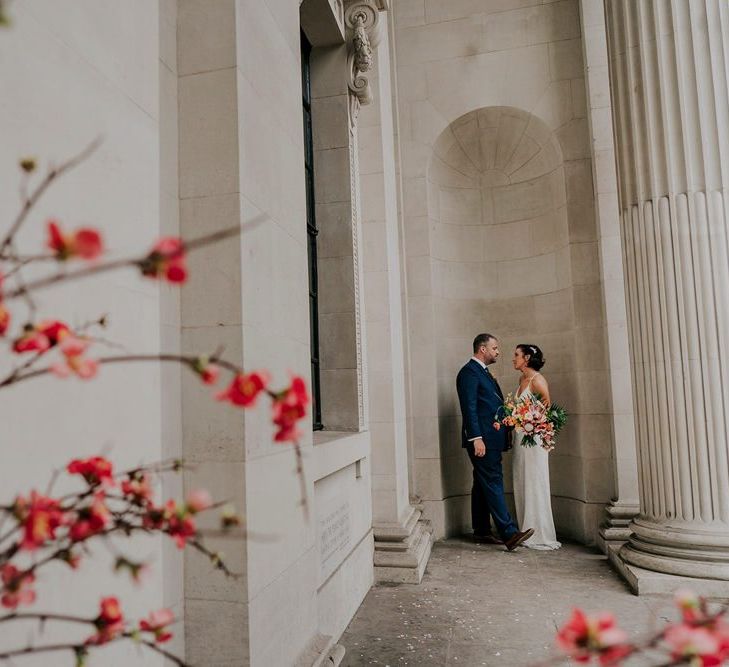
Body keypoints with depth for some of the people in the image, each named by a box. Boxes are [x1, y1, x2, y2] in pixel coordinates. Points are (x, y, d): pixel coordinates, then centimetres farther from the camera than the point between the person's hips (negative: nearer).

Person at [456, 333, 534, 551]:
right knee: (493, 483, -10)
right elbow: (469, 408, -18)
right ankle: (509, 533, -10)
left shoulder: (483, 372, 21)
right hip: (482, 439, -10)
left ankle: (481, 532, 18)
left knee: (483, 486, 12)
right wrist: (476, 438, -22)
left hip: (490, 439, 10)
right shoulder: (469, 372, -11)